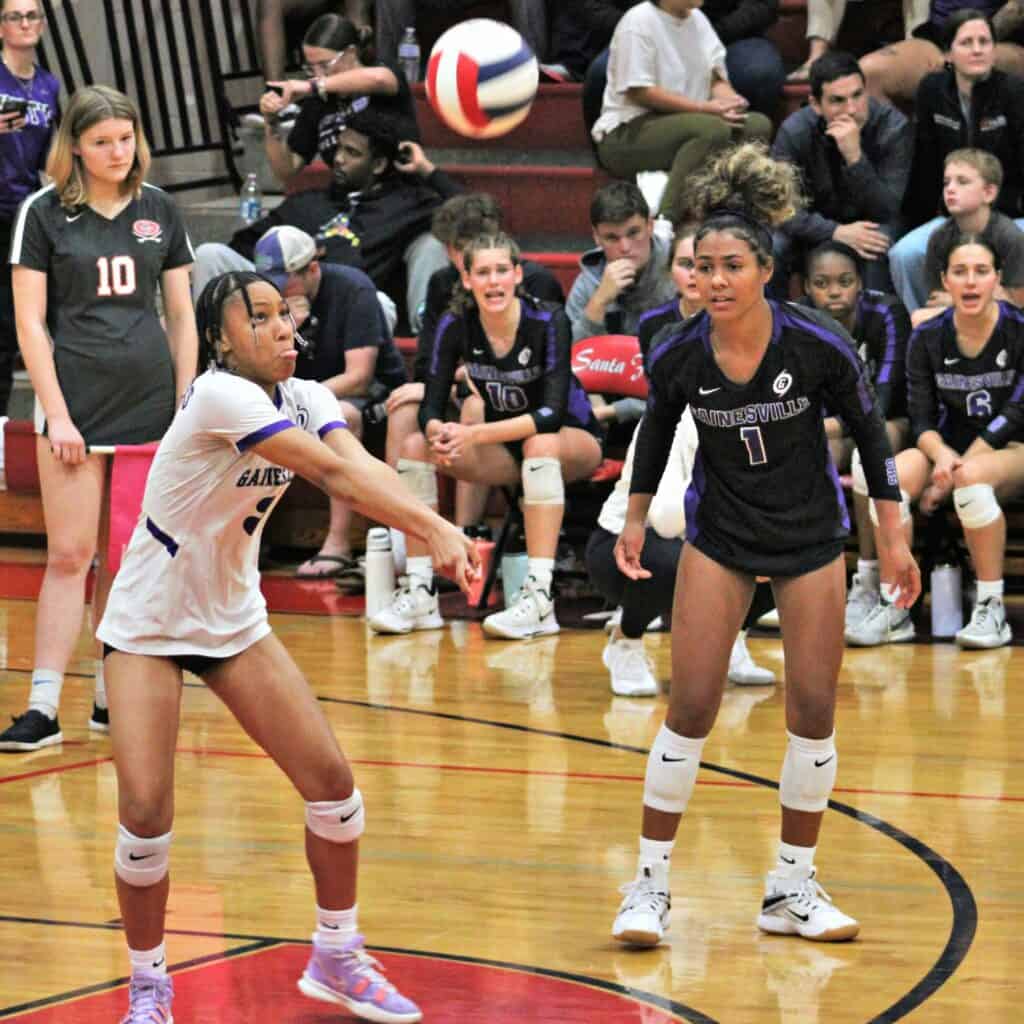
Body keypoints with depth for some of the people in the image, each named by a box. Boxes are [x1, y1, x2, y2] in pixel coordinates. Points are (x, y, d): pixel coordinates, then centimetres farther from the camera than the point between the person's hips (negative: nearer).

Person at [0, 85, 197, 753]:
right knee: (69, 555, -8)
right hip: (76, 403, -3)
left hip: (150, 403, 3)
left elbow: (182, 315, 12)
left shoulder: (159, 210, 8)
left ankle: (114, 698, 13)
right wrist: (56, 415, -9)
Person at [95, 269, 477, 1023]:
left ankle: (337, 957, 18)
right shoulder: (218, 396, -25)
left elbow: (356, 471, -23)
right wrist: (431, 527, -43)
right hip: (148, 627, -6)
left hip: (233, 619, 7)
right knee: (146, 810, -14)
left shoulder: (305, 398, -4)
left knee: (330, 778, -1)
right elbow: (331, 468, -35)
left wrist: (436, 529, -42)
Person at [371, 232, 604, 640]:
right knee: (416, 446, -16)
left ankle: (540, 598, -43)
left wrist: (475, 434, -42)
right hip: (506, 452, 5)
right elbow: (431, 407, -12)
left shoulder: (548, 322, -23)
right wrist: (439, 433, -37)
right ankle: (419, 595, -18)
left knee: (541, 443, -38)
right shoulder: (456, 326, -11)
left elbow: (553, 413, -31)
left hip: (573, 442, -5)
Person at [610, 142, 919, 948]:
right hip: (720, 539, 0)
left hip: (812, 538, 0)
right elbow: (658, 425, 6)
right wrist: (636, 517, 12)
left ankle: (792, 889, 15)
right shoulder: (677, 354, -17)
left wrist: (893, 539, -4)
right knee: (691, 709, -6)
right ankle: (651, 885, 4)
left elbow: (869, 429, -6)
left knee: (814, 711, 2)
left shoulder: (818, 345, -22)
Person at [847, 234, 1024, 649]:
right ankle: (892, 609, -22)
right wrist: (942, 456, -27)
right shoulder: (927, 339, 0)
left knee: (972, 478, -39)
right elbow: (922, 419, -3)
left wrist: (958, 470, -21)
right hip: (951, 447, 4)